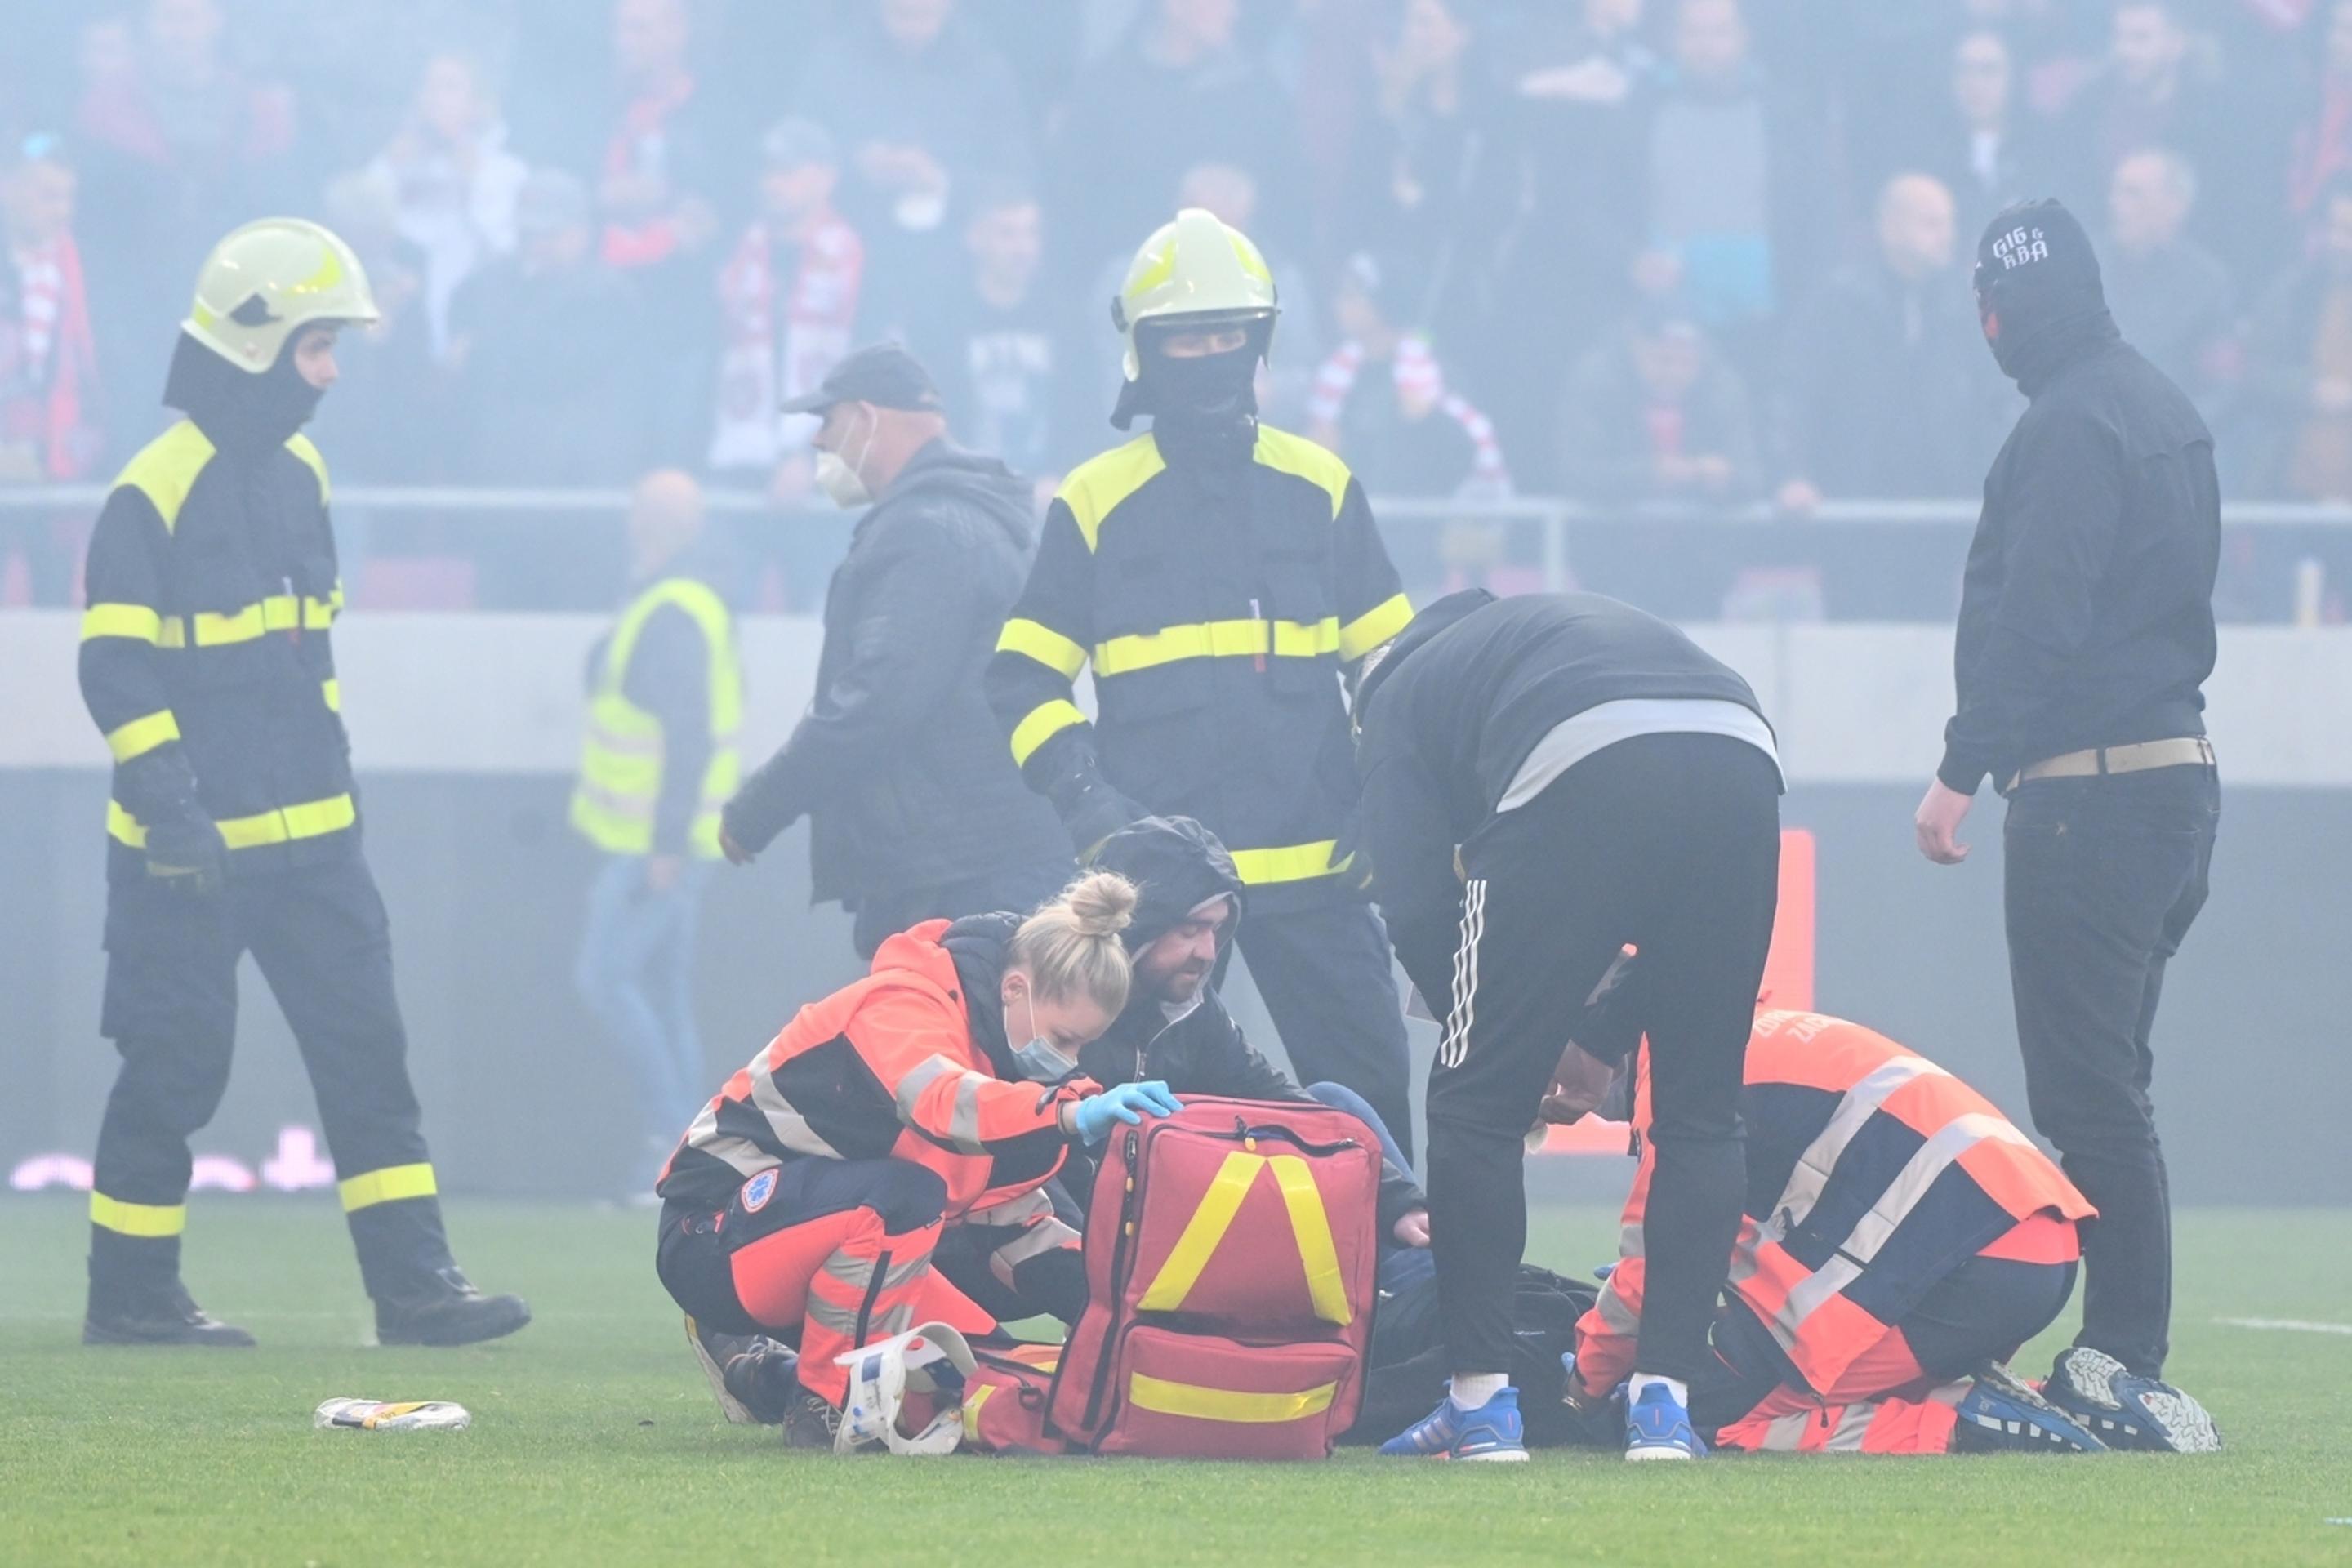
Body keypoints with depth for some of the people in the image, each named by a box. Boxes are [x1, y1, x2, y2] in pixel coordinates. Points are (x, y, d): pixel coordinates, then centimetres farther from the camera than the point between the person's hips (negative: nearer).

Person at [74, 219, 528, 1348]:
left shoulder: (299, 474, 12)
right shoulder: (157, 491, -13)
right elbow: (116, 672, -15)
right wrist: (171, 812, -21)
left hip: (307, 834, 7)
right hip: (188, 851, -7)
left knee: (366, 1051, 1)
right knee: (174, 1070, 0)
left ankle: (413, 1285, 1)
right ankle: (129, 1295, 12)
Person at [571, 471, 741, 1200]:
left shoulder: (673, 615, -18)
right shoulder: (694, 601, 14)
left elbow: (688, 735, -23)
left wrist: (667, 844, -23)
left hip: (656, 841, -10)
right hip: (659, 839, 10)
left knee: (606, 977, -10)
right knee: (664, 996, 10)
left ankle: (672, 1133, -10)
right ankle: (676, 1159, 10)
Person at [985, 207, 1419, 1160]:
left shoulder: (1319, 486, 9)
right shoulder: (1095, 502, 3)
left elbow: (1390, 659, 14)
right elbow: (1022, 679, 4)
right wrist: (1085, 801, -10)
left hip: (1309, 862, 2)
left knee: (1367, 1092, 0)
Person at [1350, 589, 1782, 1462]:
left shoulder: (1398, 697, 28)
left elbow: (1414, 906, 12)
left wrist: (1482, 1028, 25)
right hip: (1742, 759, 5)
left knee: (1478, 1102, 11)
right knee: (1700, 1116, 17)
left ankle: (1482, 1401, 11)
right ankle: (1665, 1400, 12)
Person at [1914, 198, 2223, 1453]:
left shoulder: (2071, 426, -13)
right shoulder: (2165, 412, 17)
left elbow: (2035, 622, -19)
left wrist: (1963, 771, -16)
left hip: (2091, 792, -10)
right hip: (2178, 773, 10)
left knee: (2087, 1091, -10)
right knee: (2102, 1092, 13)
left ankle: (2124, 1362, -13)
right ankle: (2116, 1360, 12)